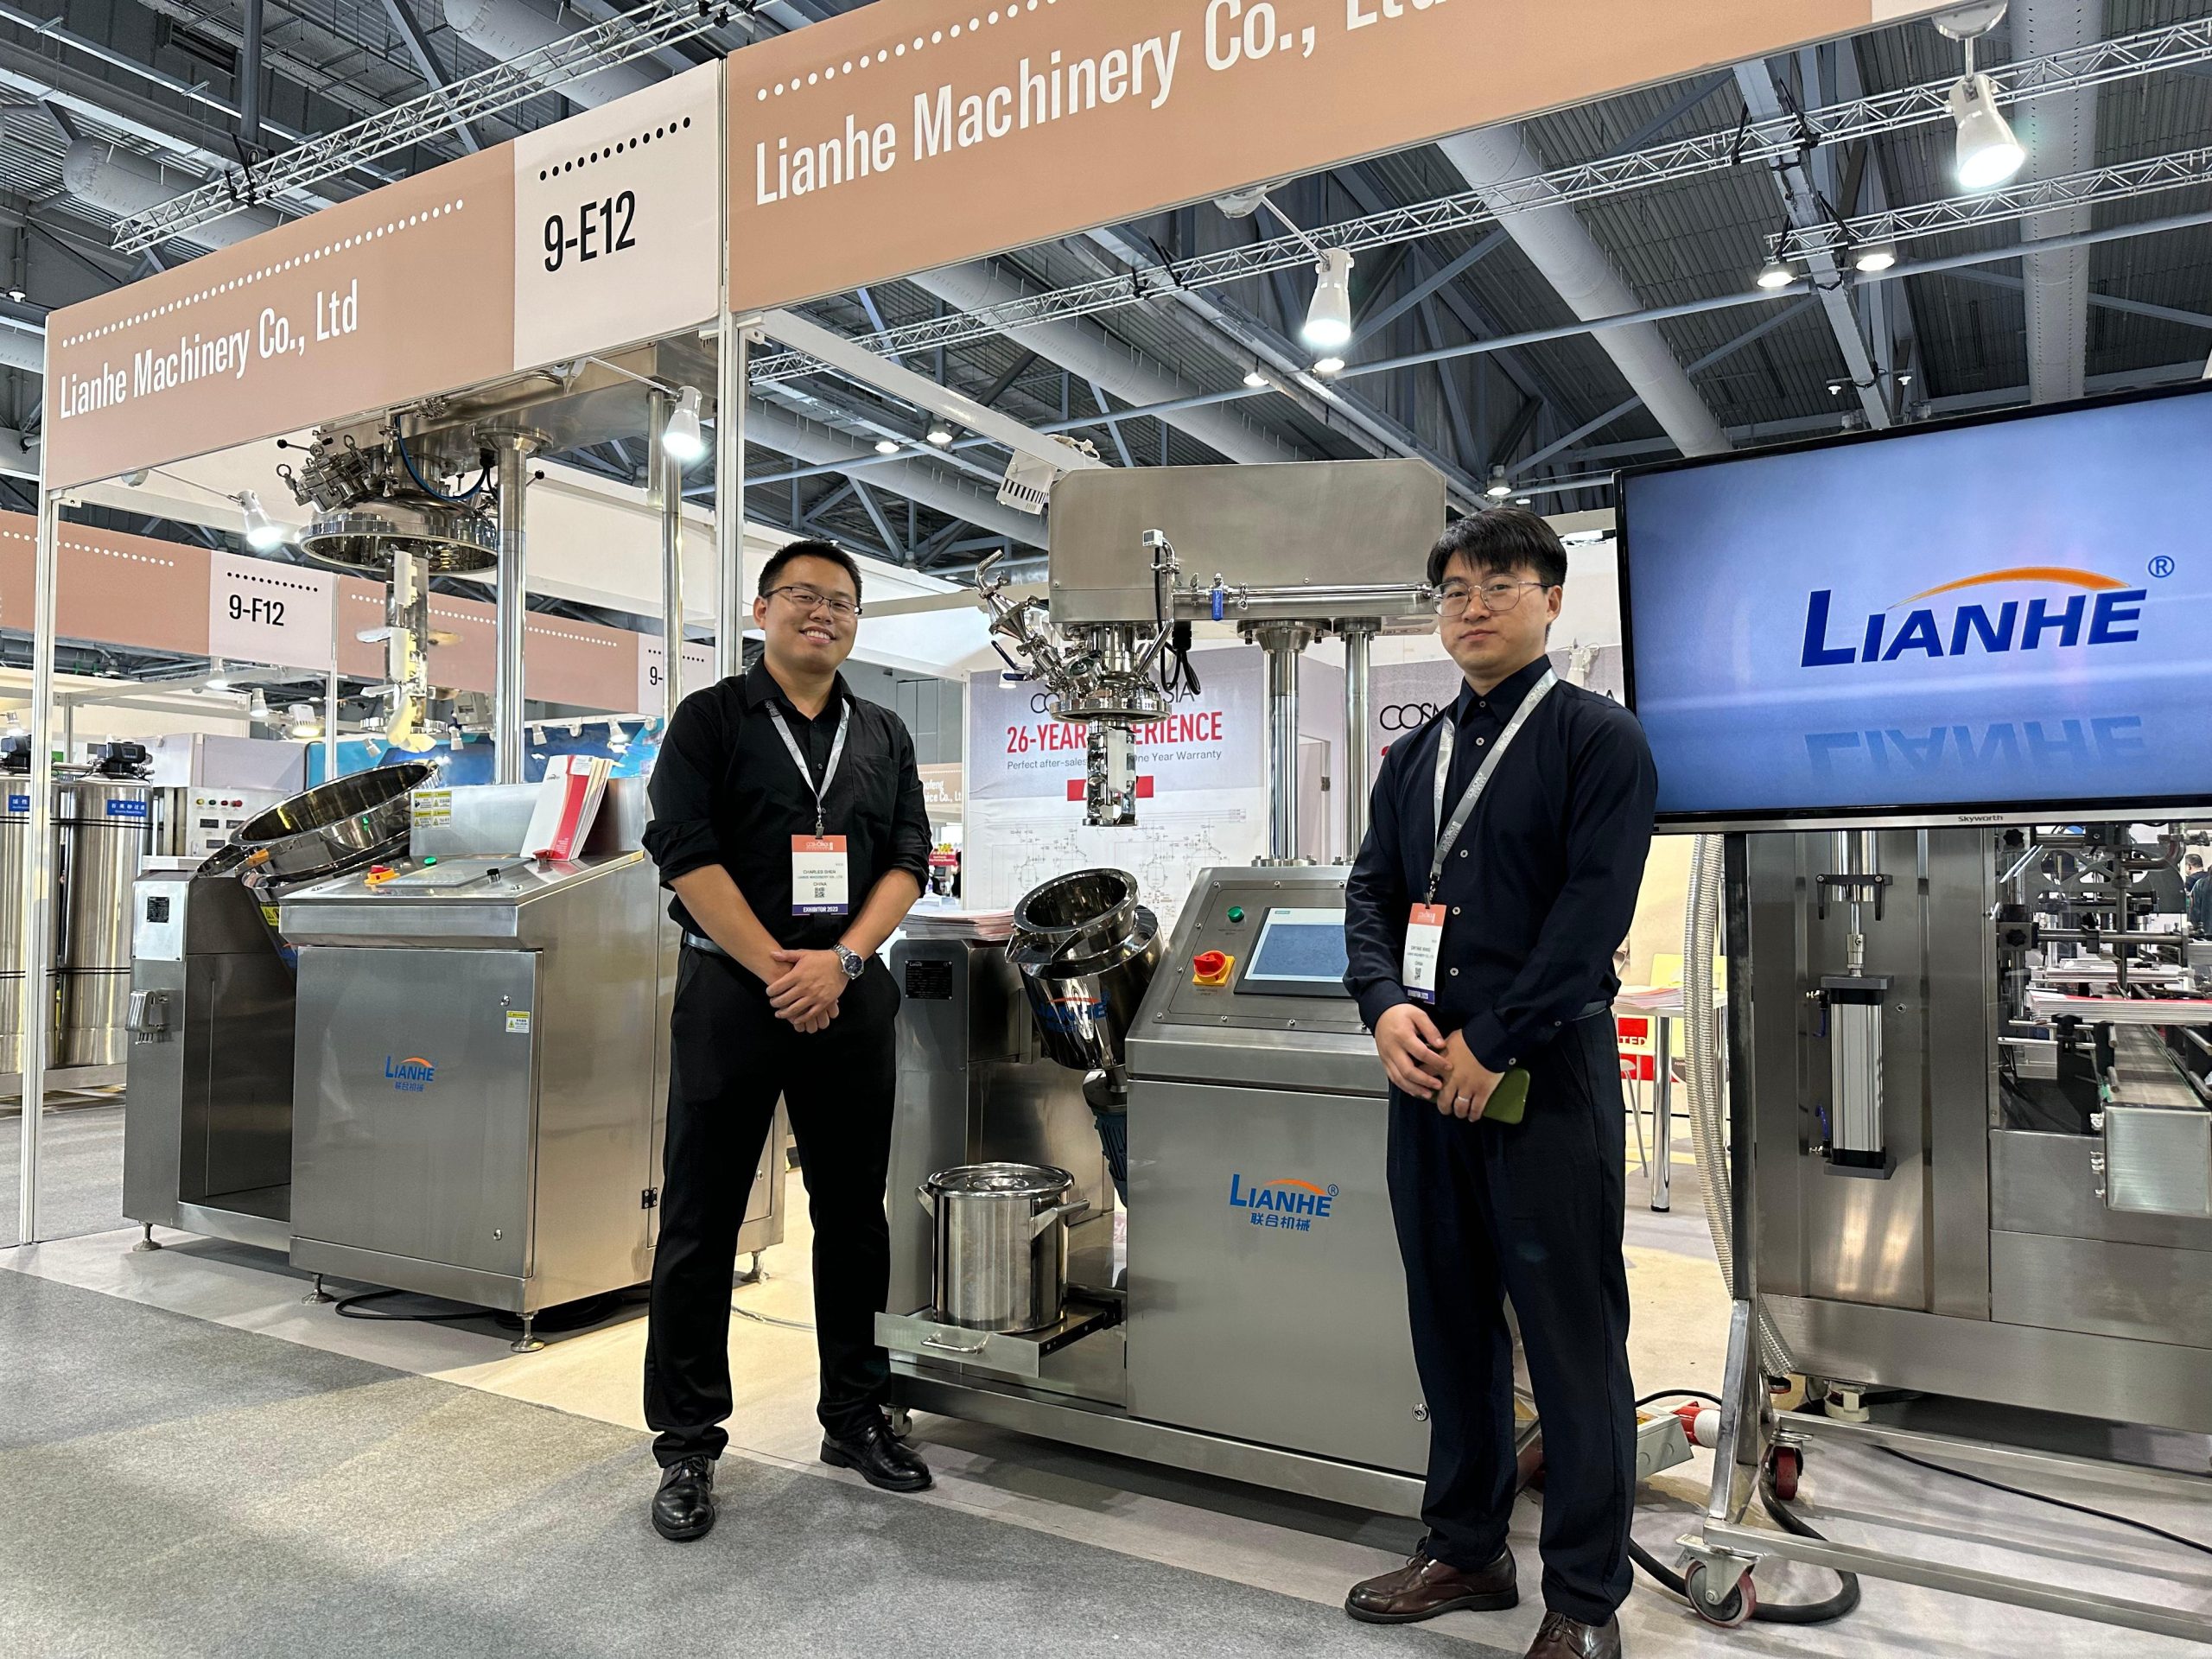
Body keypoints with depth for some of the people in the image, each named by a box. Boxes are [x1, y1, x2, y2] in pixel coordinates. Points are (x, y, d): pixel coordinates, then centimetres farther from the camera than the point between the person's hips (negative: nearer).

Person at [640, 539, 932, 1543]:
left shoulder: (883, 737, 13)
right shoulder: (710, 720, 2)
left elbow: (907, 862, 5)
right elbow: (687, 856, -8)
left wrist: (839, 961, -10)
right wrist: (778, 969, -14)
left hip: (849, 995, 4)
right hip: (732, 991, -3)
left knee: (853, 1214, 11)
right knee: (701, 1221, 3)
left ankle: (855, 1419, 27)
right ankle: (687, 1445, 16)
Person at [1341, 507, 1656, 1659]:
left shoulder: (1598, 738, -3)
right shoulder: (1415, 756, 15)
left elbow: (1594, 908, -13)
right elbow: (1371, 893, 11)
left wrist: (1493, 1043, -16)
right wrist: (1386, 1006, -8)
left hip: (1545, 1074, -6)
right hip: (1427, 1070, 6)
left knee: (1571, 1329, 2)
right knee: (1449, 1316, 14)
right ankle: (1466, 1549, 30)